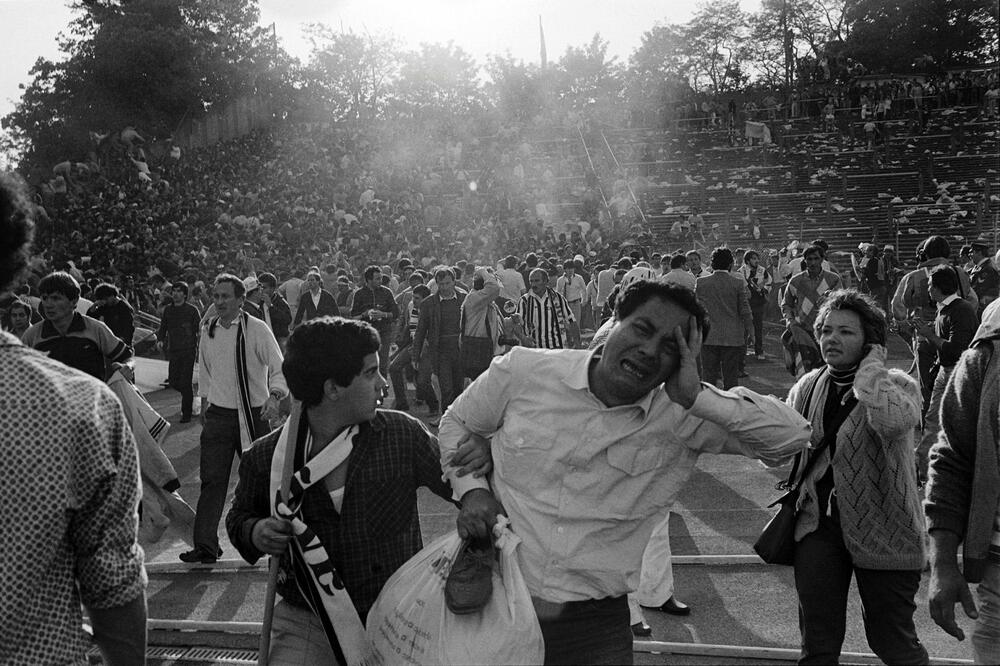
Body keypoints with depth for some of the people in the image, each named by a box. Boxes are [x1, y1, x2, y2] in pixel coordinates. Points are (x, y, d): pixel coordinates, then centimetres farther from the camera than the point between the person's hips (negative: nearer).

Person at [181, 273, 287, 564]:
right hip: (218, 413, 3)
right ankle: (205, 545, 1)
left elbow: (279, 368, -10)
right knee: (212, 479, -2)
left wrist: (274, 396, -24)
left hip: (253, 414, -3)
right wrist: (205, 400, 18)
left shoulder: (257, 329, -9)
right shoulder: (208, 330, 5)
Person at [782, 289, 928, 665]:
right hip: (818, 522, 4)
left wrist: (871, 366, -21)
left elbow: (892, 421, -33)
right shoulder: (806, 388, 4)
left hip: (882, 530, -3)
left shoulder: (898, 385, -9)